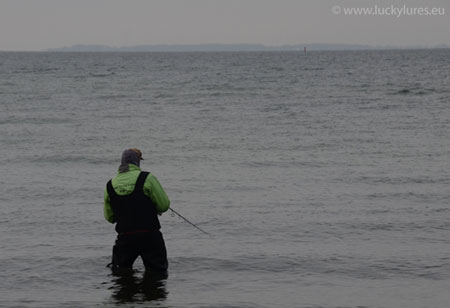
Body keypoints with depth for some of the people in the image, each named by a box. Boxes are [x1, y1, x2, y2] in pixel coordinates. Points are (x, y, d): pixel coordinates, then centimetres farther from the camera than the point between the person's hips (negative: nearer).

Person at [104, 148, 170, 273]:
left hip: (124, 237, 3)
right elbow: (164, 205, -6)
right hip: (149, 235, -3)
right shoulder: (147, 178, -8)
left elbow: (109, 217, 13)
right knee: (158, 271, 6)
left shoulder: (110, 185, 5)